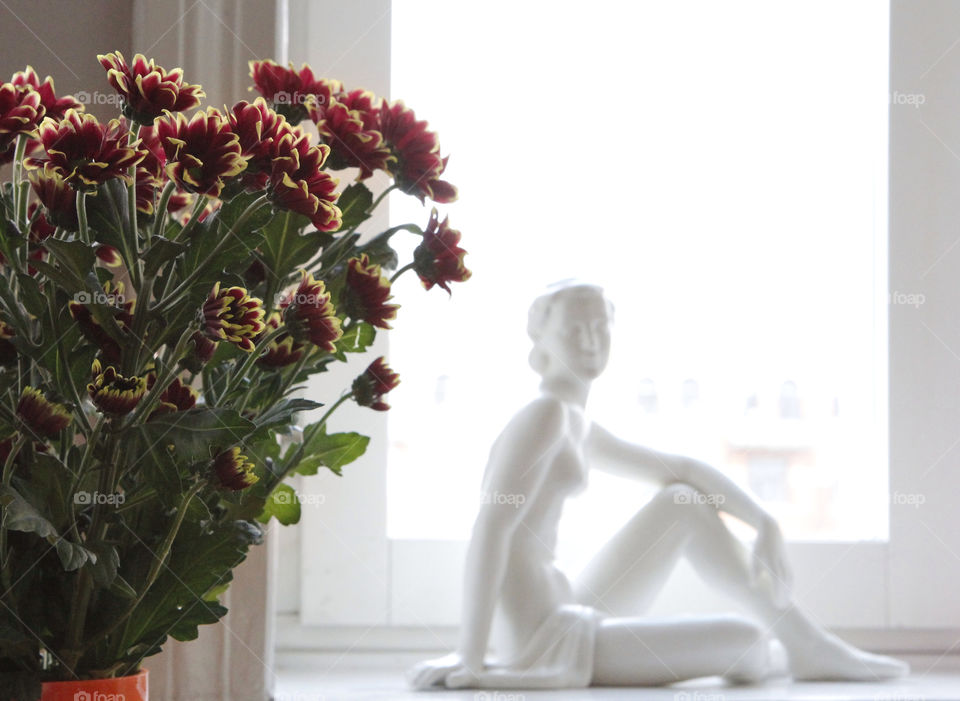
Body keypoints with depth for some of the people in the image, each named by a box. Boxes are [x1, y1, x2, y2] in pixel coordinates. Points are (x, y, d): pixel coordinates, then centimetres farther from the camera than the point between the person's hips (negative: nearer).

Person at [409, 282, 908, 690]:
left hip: (564, 618, 10)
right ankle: (787, 652, 29)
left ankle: (806, 643, 16)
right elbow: (491, 527, -25)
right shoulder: (547, 414, -14)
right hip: (545, 640, -10)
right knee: (745, 641, -10)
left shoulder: (578, 431, 15)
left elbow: (682, 469, 24)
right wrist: (471, 660, -29)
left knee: (685, 501, 14)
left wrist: (764, 523, 12)